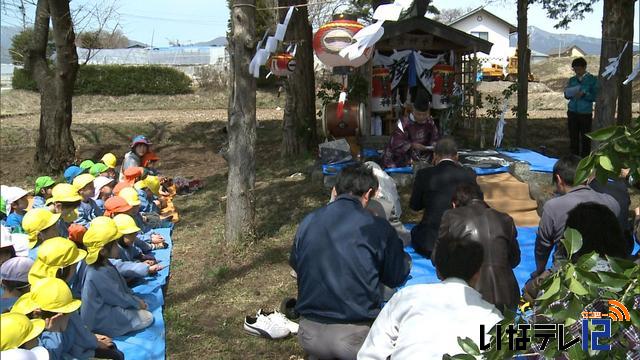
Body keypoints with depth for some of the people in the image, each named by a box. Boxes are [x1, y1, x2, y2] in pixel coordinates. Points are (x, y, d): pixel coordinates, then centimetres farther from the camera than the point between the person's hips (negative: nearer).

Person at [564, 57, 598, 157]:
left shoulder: (592, 79, -1)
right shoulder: (572, 79, 10)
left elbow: (595, 97, -6)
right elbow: (567, 95, 13)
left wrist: (583, 94, -20)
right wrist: (568, 94, -9)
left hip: (585, 113, -3)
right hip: (572, 112, 3)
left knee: (585, 138, 0)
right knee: (573, 137, 6)